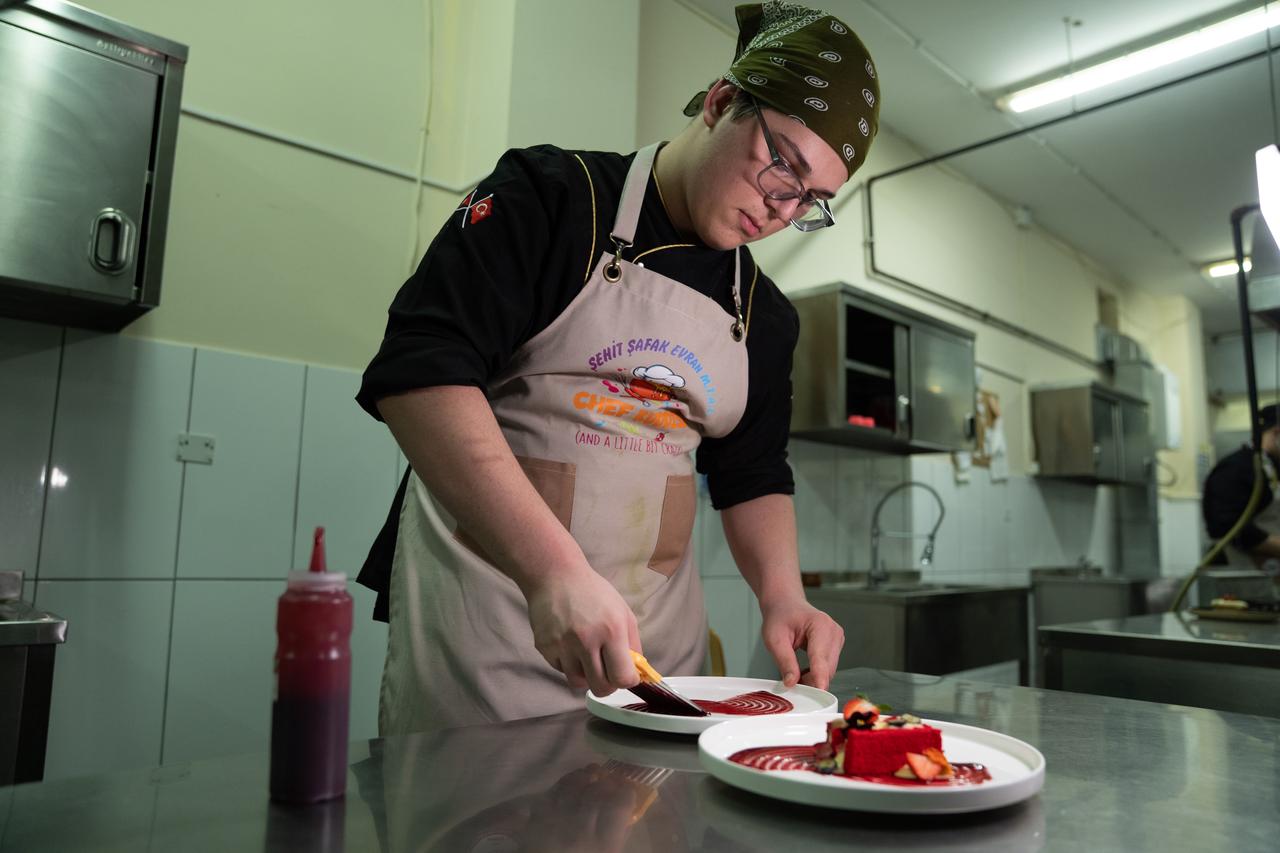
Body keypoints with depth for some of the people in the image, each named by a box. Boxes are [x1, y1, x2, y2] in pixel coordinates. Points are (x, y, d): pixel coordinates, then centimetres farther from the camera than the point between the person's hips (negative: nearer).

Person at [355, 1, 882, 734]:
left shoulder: (765, 314, 10)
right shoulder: (553, 195, -6)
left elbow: (751, 474, 16)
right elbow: (419, 370, -18)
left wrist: (782, 594, -4)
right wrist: (553, 566, -29)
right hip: (483, 613, -4)